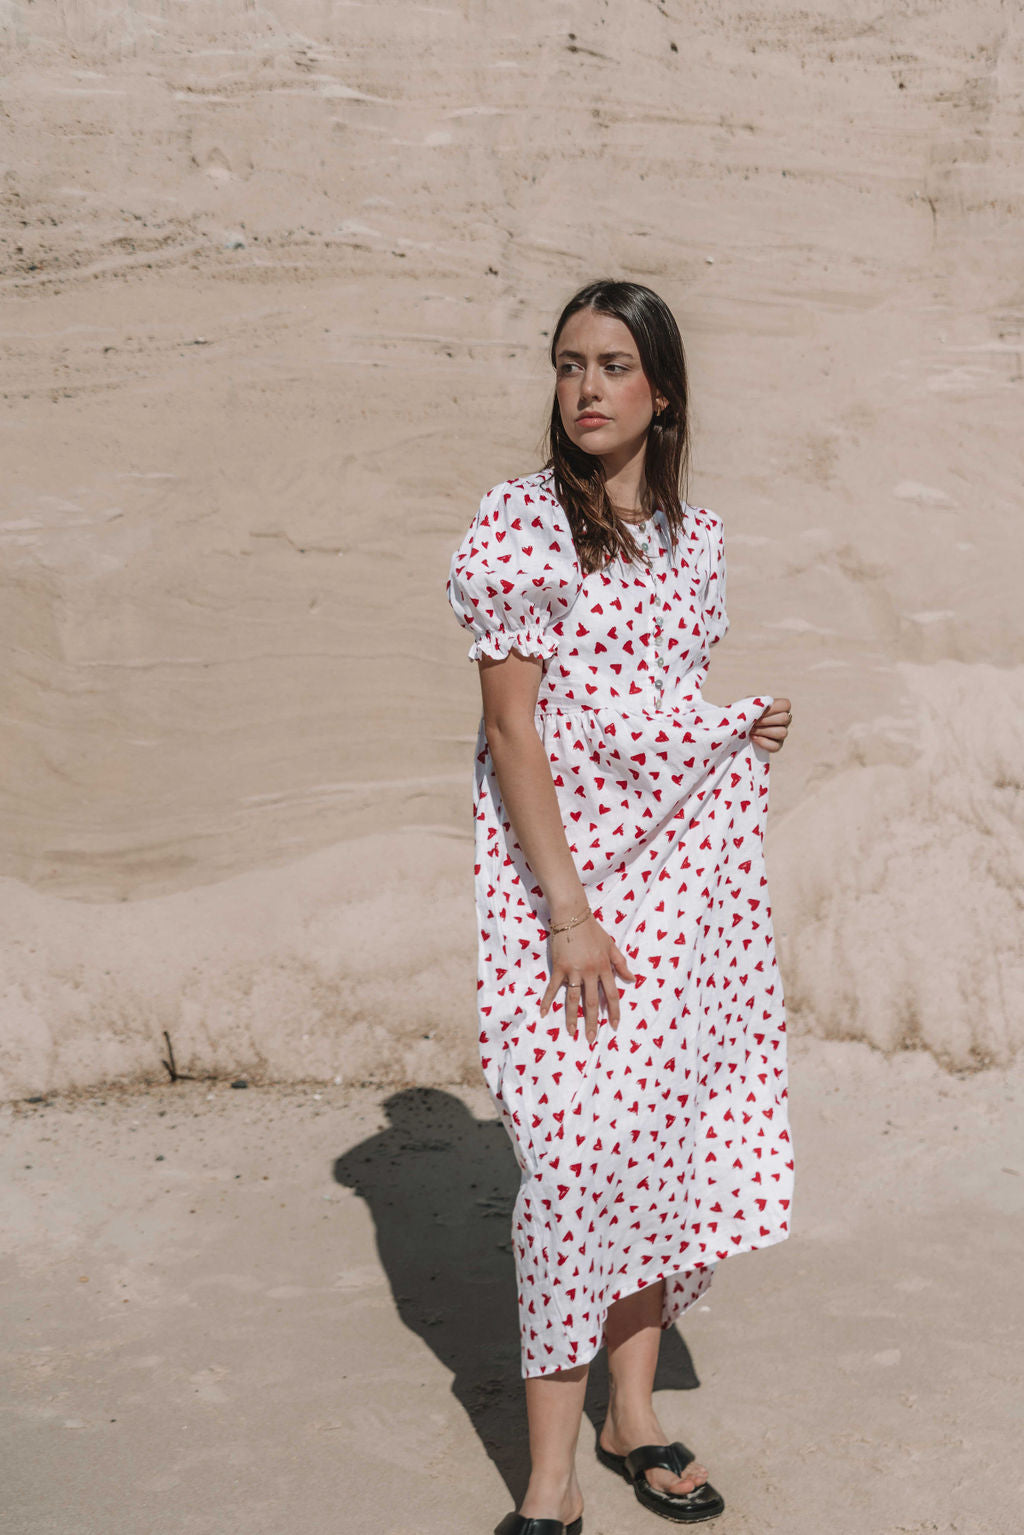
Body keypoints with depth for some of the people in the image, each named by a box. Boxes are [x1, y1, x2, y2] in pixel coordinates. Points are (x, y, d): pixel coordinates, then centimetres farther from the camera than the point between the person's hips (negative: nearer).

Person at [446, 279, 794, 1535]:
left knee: (669, 1126, 7)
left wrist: (748, 727, 1)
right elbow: (511, 727, -11)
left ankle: (633, 1411, 22)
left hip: (687, 862, 5)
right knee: (575, 1148, -9)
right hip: (558, 858, -5)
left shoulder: (693, 533, 10)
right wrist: (568, 909, -16)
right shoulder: (519, 524, -7)